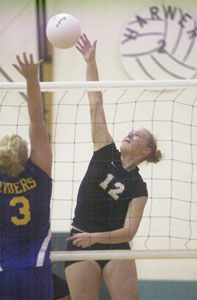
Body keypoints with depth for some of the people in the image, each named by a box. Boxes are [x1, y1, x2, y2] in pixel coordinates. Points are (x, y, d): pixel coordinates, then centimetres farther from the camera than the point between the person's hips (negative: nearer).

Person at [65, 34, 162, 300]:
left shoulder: (138, 187, 1)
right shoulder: (106, 154, 5)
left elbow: (129, 231, -10)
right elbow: (95, 103, 2)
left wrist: (95, 237, -24)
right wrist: (90, 62, 0)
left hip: (116, 248, -1)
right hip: (81, 248, 1)